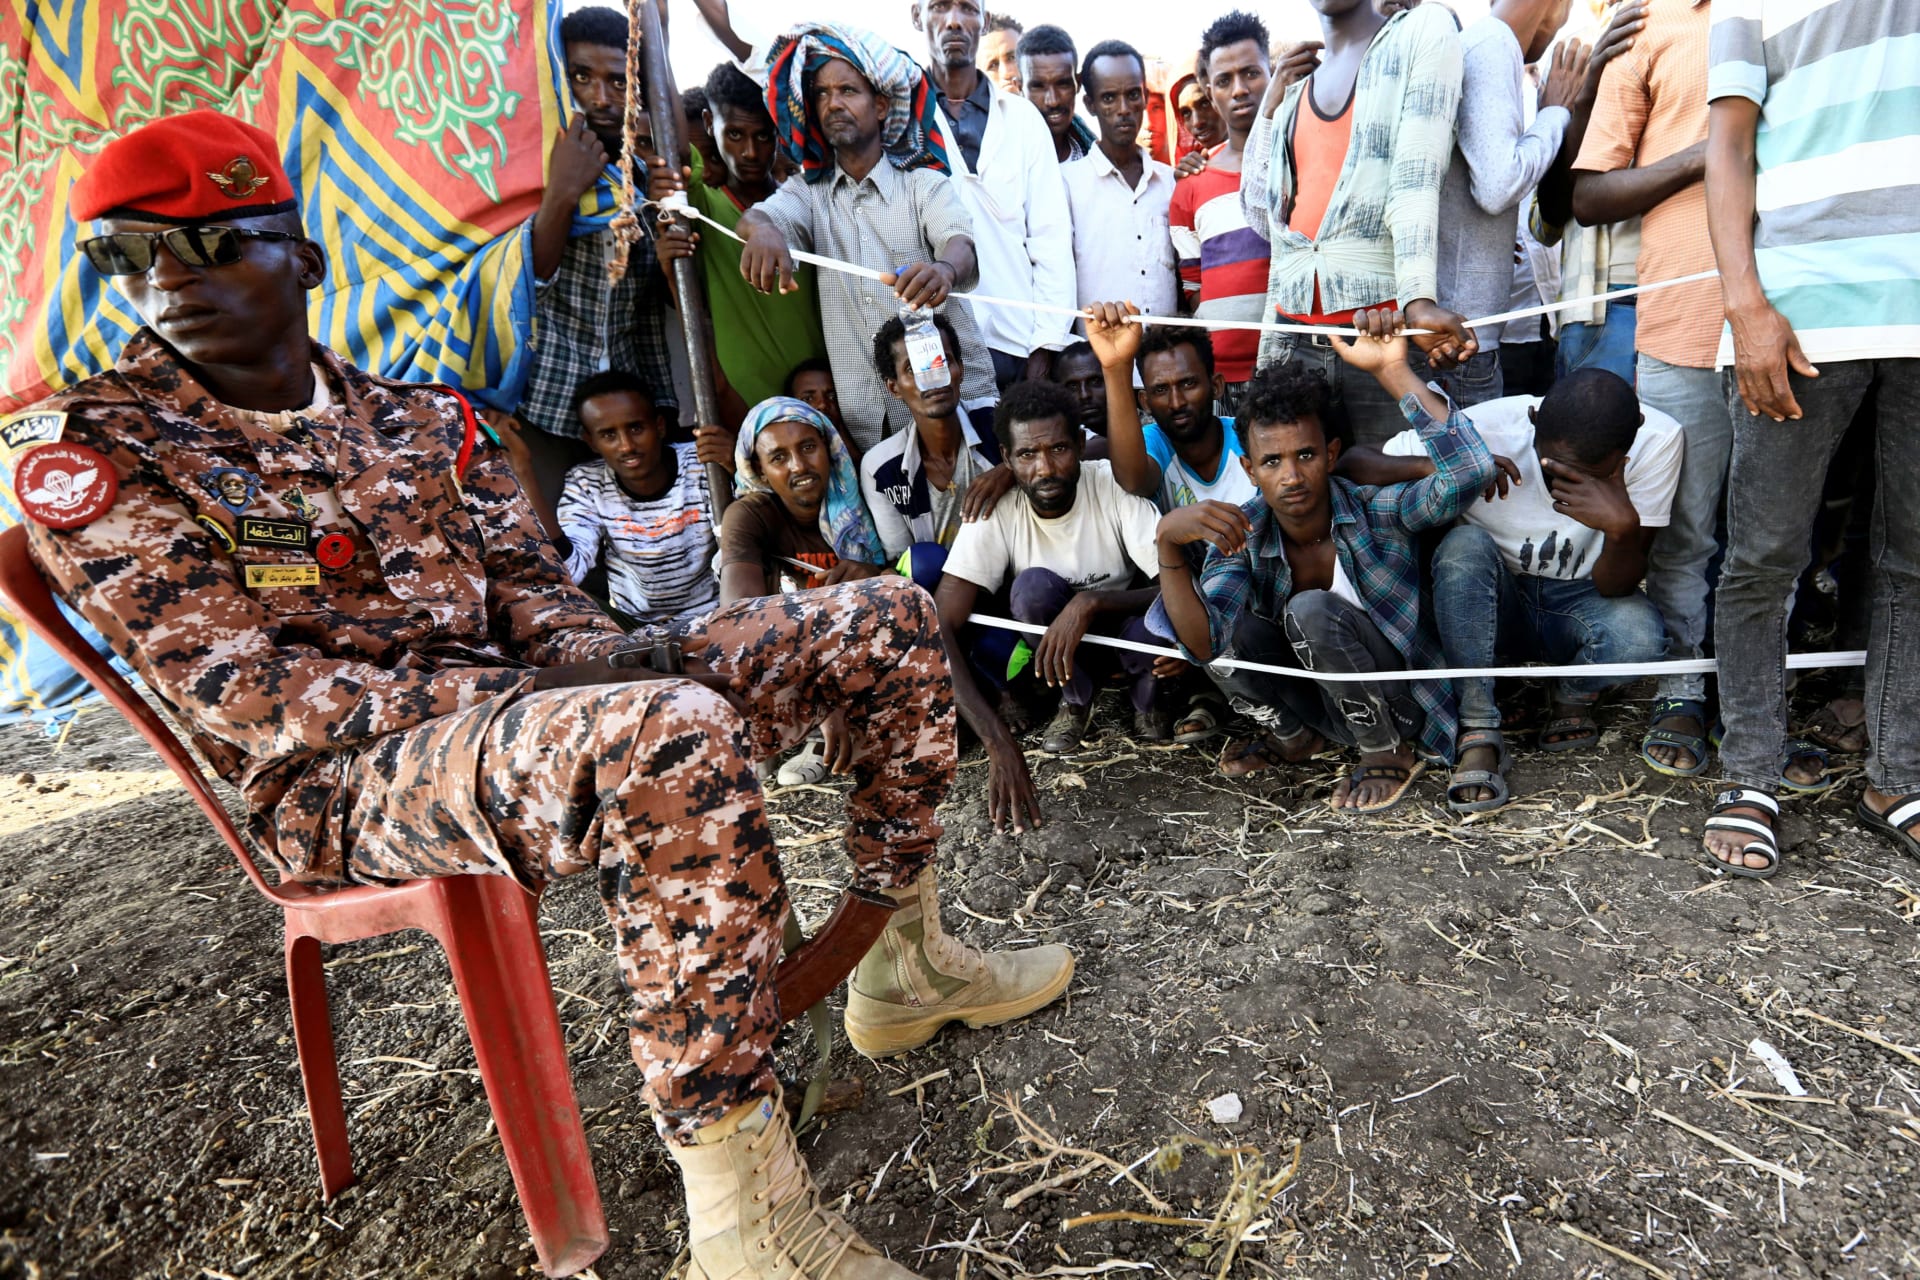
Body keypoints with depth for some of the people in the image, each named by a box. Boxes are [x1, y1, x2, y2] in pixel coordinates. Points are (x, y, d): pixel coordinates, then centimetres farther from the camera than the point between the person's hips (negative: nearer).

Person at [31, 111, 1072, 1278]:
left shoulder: (423, 418, 16)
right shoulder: (98, 459, 0)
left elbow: (530, 583, 13)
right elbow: (245, 691, -10)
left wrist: (601, 658, -11)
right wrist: (525, 691, -20)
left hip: (521, 700, 6)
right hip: (348, 781, -6)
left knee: (888, 625, -1)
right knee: (674, 735, -42)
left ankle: (904, 961, 9)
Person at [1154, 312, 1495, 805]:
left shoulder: (1377, 513, -18)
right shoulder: (1240, 535, -12)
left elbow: (1470, 472, -38)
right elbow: (1204, 642, -27)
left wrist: (1392, 371, -39)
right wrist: (1168, 542, -42)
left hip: (1399, 704, -3)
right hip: (1316, 698, 3)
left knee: (1310, 610, -31)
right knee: (1228, 619, -21)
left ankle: (1388, 753, -6)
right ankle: (1291, 735, 8)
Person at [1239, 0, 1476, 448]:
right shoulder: (1295, 87, 21)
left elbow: (1416, 178, -9)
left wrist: (1419, 299, -22)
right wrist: (1271, 106, 16)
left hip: (1385, 326, -4)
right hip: (1290, 336, 4)